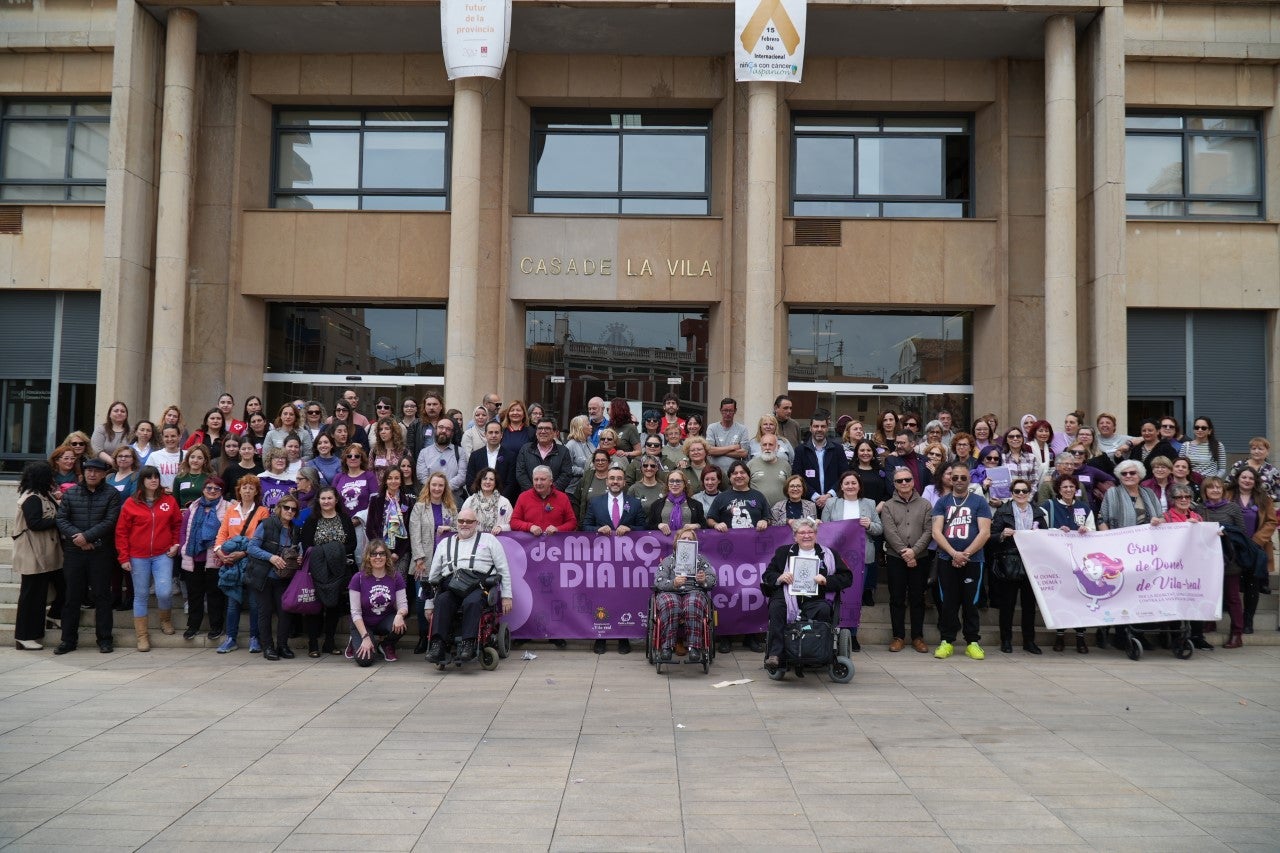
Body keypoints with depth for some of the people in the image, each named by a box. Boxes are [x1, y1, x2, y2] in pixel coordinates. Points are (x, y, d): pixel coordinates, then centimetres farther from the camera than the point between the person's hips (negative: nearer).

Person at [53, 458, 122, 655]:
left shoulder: (112, 494, 1)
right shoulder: (71, 493, 9)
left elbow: (110, 521, -8)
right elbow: (61, 519, 2)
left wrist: (87, 536, -16)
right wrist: (76, 536, -13)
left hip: (101, 552, -2)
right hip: (73, 552, 2)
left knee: (102, 595, 3)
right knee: (72, 596, 7)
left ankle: (104, 639, 10)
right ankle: (69, 639, 15)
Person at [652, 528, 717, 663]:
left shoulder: (700, 559, 24)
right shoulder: (667, 561, 21)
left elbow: (713, 580, 11)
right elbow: (658, 582, 4)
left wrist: (704, 580, -14)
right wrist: (674, 583, -17)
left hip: (694, 591, 0)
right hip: (670, 592, 0)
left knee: (694, 603, -38)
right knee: (670, 604, -38)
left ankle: (694, 647, -40)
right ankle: (666, 647, -36)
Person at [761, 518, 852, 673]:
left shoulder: (828, 555, 21)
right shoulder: (783, 552, 25)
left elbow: (847, 578, 13)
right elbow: (766, 576, 20)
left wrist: (826, 580, -5)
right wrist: (779, 578, -3)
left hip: (815, 598, 0)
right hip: (787, 595, 0)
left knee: (824, 609, -33)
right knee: (775, 607, -32)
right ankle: (775, 655, -36)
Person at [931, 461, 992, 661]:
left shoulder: (979, 502, 5)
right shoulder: (942, 502, 8)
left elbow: (985, 532, -4)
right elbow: (936, 532, -1)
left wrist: (965, 554, -12)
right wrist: (954, 553, -15)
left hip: (972, 560, -1)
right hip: (946, 560, 1)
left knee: (970, 603, 4)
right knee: (947, 603, 4)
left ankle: (972, 642, 12)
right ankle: (947, 641, 11)